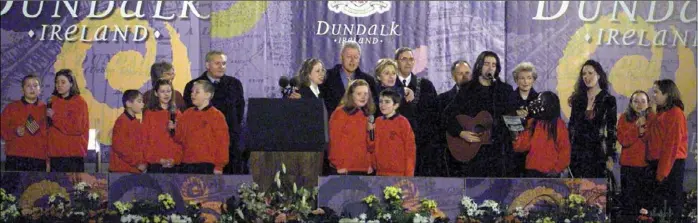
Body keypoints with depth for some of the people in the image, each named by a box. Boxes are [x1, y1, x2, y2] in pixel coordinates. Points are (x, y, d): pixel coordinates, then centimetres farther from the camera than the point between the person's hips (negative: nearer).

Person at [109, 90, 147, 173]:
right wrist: (137, 163, -13)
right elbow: (120, 146, -16)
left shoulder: (137, 123, 16)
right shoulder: (121, 121, -9)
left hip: (136, 169, 8)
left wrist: (143, 163, 4)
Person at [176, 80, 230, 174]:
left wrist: (219, 167, -7)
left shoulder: (217, 116, -2)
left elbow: (222, 142, -4)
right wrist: (173, 130, -6)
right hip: (187, 166, 5)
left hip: (207, 166, -4)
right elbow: (179, 138, 15)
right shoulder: (187, 114, 13)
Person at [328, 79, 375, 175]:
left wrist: (370, 164, 12)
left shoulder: (365, 116, 16)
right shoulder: (340, 113, -3)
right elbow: (335, 141, -7)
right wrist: (340, 165, -10)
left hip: (363, 169, 6)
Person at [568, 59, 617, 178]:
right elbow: (571, 125, 13)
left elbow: (611, 130, -2)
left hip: (597, 151, -3)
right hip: (577, 152, 3)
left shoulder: (608, 100, -1)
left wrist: (610, 156, -6)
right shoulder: (578, 98, 9)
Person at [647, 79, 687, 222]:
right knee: (659, 200, 11)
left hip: (672, 163, -9)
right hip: (659, 162, 9)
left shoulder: (675, 113, -11)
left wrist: (663, 171, -18)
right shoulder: (662, 113, 16)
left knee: (673, 199, -4)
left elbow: (673, 144, -16)